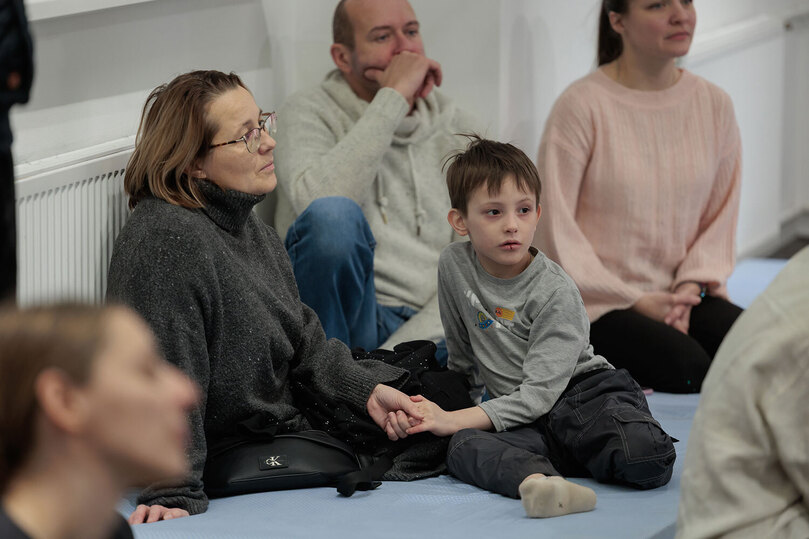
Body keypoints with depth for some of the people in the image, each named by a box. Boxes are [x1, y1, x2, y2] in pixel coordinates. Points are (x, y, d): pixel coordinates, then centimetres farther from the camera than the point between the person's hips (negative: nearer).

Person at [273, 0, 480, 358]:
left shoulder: (457, 130, 14)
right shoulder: (309, 113, 6)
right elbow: (318, 200, -19)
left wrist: (397, 353, -12)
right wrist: (392, 98, -13)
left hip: (429, 330, 1)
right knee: (333, 215, -34)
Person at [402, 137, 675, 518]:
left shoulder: (556, 293, -14)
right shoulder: (454, 266, 1)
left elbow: (538, 394, -19)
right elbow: (461, 353, 20)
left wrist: (454, 420, -23)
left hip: (584, 390, -3)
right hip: (524, 420, 4)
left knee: (646, 463, -34)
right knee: (463, 448, -32)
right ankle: (536, 481, -58)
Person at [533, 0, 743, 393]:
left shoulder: (714, 104, 6)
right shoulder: (582, 105, -10)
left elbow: (722, 212, 11)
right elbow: (553, 224, -10)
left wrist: (692, 285, -8)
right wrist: (636, 301, -13)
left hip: (682, 294, 6)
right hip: (596, 302, -6)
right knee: (688, 367, -30)